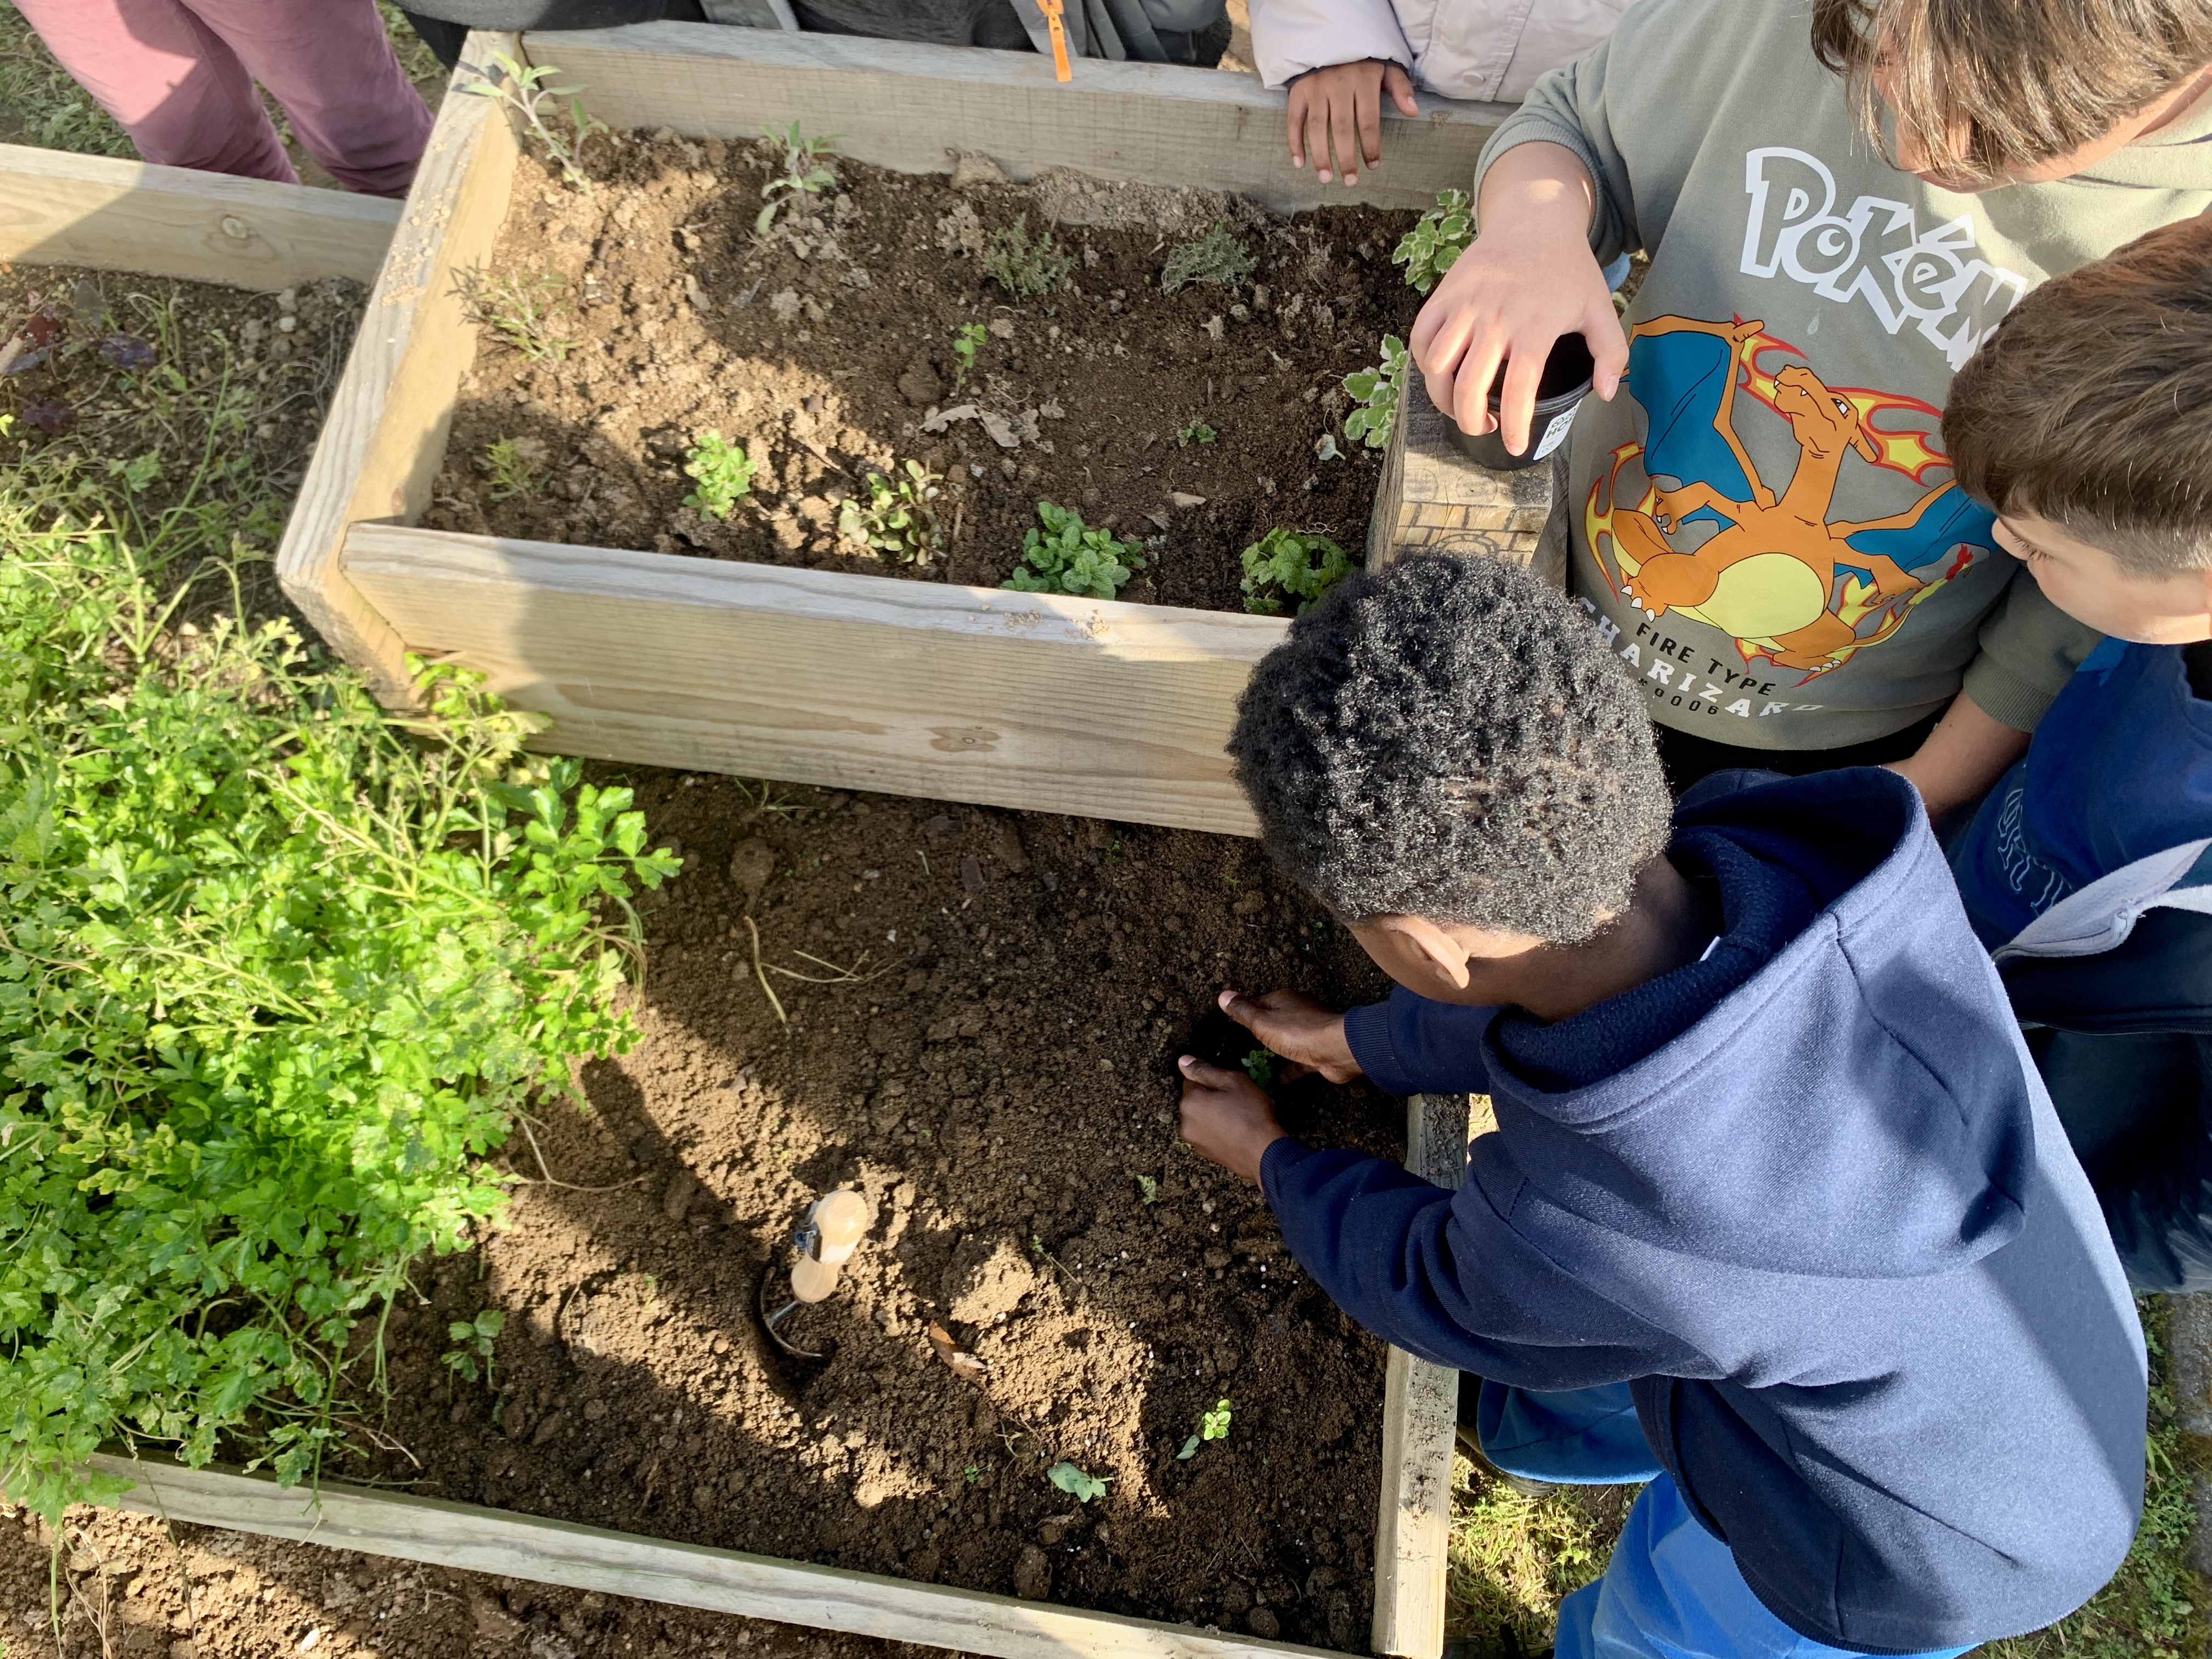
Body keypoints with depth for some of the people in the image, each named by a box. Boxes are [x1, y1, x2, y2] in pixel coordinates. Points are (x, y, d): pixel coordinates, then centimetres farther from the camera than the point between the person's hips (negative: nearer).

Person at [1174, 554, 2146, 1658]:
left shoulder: (1585, 1235, -45)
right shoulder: (1782, 850, -29)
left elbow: (1438, 1290, -17)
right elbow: (1545, 994, -6)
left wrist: (1269, 1161, 2)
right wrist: (1354, 1042, 11)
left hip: (1910, 1544, -5)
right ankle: (1531, 1428, 60)